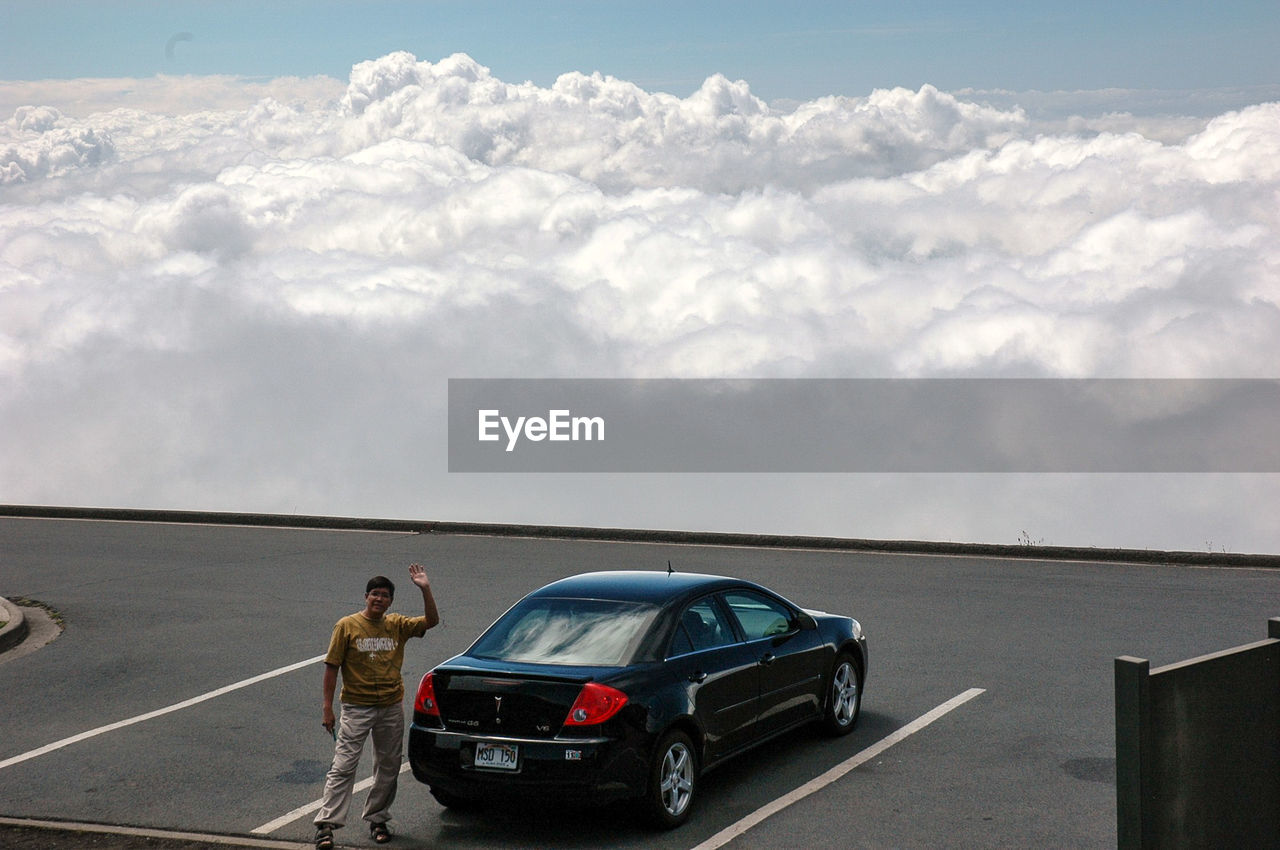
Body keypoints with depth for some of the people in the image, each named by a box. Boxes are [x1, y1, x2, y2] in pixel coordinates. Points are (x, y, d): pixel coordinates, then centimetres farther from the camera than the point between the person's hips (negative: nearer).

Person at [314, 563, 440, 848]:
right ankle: (326, 825, -10)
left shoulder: (397, 625, 6)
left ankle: (377, 819, 25)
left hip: (391, 708, 4)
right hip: (357, 707, -4)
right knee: (343, 766, -9)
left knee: (388, 767, 11)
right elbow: (332, 666, -4)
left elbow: (431, 621, 0)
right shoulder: (347, 626, -4)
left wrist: (425, 589, -13)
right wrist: (327, 707, -8)